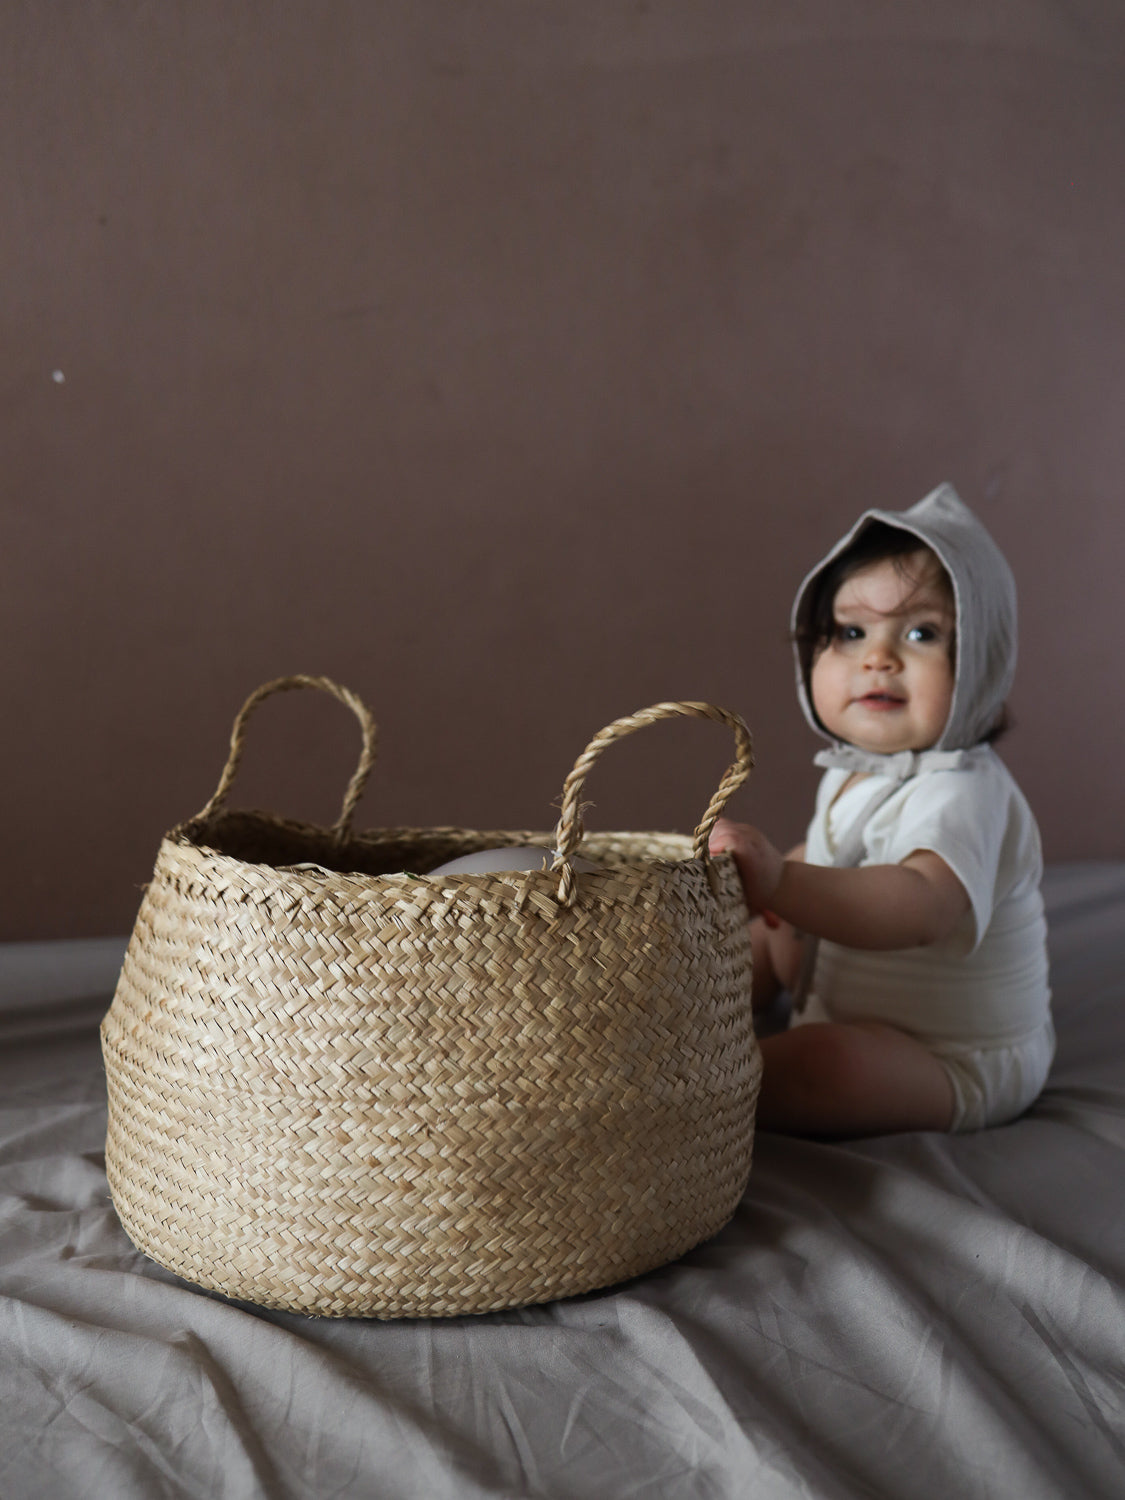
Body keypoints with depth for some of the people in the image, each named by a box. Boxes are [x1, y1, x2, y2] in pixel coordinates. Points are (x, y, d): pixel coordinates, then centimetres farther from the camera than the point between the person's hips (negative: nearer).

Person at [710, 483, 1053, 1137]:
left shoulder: (960, 794, -29)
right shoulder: (855, 770, 2)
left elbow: (923, 905, -50)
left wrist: (784, 884, -62)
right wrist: (772, 874, 7)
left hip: (954, 1066, -10)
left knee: (825, 1064, -36)